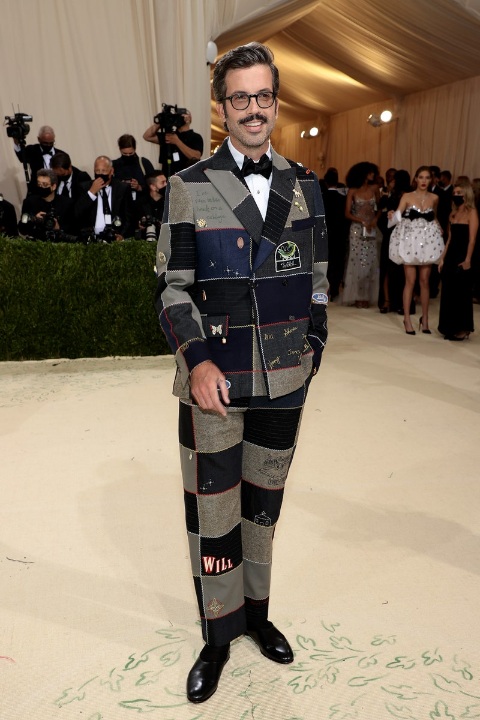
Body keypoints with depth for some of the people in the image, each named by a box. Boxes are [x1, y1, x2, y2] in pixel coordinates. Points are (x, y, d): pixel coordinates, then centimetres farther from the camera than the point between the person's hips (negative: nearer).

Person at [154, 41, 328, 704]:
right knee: (213, 513, 5)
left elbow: (316, 281, 12)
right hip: (214, 381, -3)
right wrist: (198, 362, -14)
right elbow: (172, 287, -3)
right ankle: (219, 636, 26)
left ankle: (256, 611, 37)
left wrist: (311, 354, 9)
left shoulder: (304, 186, 7)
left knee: (264, 503, 16)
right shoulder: (189, 188, -1)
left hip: (285, 380, 3)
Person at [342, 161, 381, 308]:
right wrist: (362, 221, -16)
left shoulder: (374, 188, 7)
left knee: (370, 263, 1)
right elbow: (347, 213, -4)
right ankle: (356, 296, 3)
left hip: (371, 230, 3)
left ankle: (367, 296, 8)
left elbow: (380, 208, 10)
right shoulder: (352, 191, -1)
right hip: (357, 230, -3)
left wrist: (375, 219, -10)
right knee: (357, 262, -3)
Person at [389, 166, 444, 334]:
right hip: (410, 240, -2)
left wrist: (439, 229, 6)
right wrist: (392, 215, -32)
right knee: (410, 281, -2)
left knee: (424, 281, 5)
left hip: (428, 241, 2)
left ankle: (425, 318, 15)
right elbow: (397, 216, -12)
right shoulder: (407, 197, -2)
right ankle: (407, 319, 6)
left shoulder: (434, 198, 6)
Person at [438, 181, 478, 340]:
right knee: (448, 292, 8)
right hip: (451, 255, 7)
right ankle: (451, 327, 16)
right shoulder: (453, 213, 14)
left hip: (462, 256, -7)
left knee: (461, 293, -2)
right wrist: (443, 258, 12)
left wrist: (467, 259, -19)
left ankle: (463, 329, 7)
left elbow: (472, 238, -13)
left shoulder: (471, 212, -6)